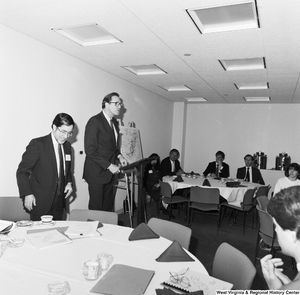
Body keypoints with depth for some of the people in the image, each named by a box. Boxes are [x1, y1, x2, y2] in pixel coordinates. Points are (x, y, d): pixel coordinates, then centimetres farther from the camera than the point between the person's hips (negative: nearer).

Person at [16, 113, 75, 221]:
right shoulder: (37, 144, -10)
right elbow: (22, 171, -9)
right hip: (39, 203, -5)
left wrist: (69, 183, 3)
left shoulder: (67, 146, 8)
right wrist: (27, 194, -18)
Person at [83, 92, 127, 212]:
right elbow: (90, 151, -17)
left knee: (108, 208, 11)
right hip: (97, 173, -7)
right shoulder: (95, 121, -12)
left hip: (111, 173, 7)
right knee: (96, 209, 3)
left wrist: (119, 156, 4)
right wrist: (109, 166, -17)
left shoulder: (114, 122, 13)